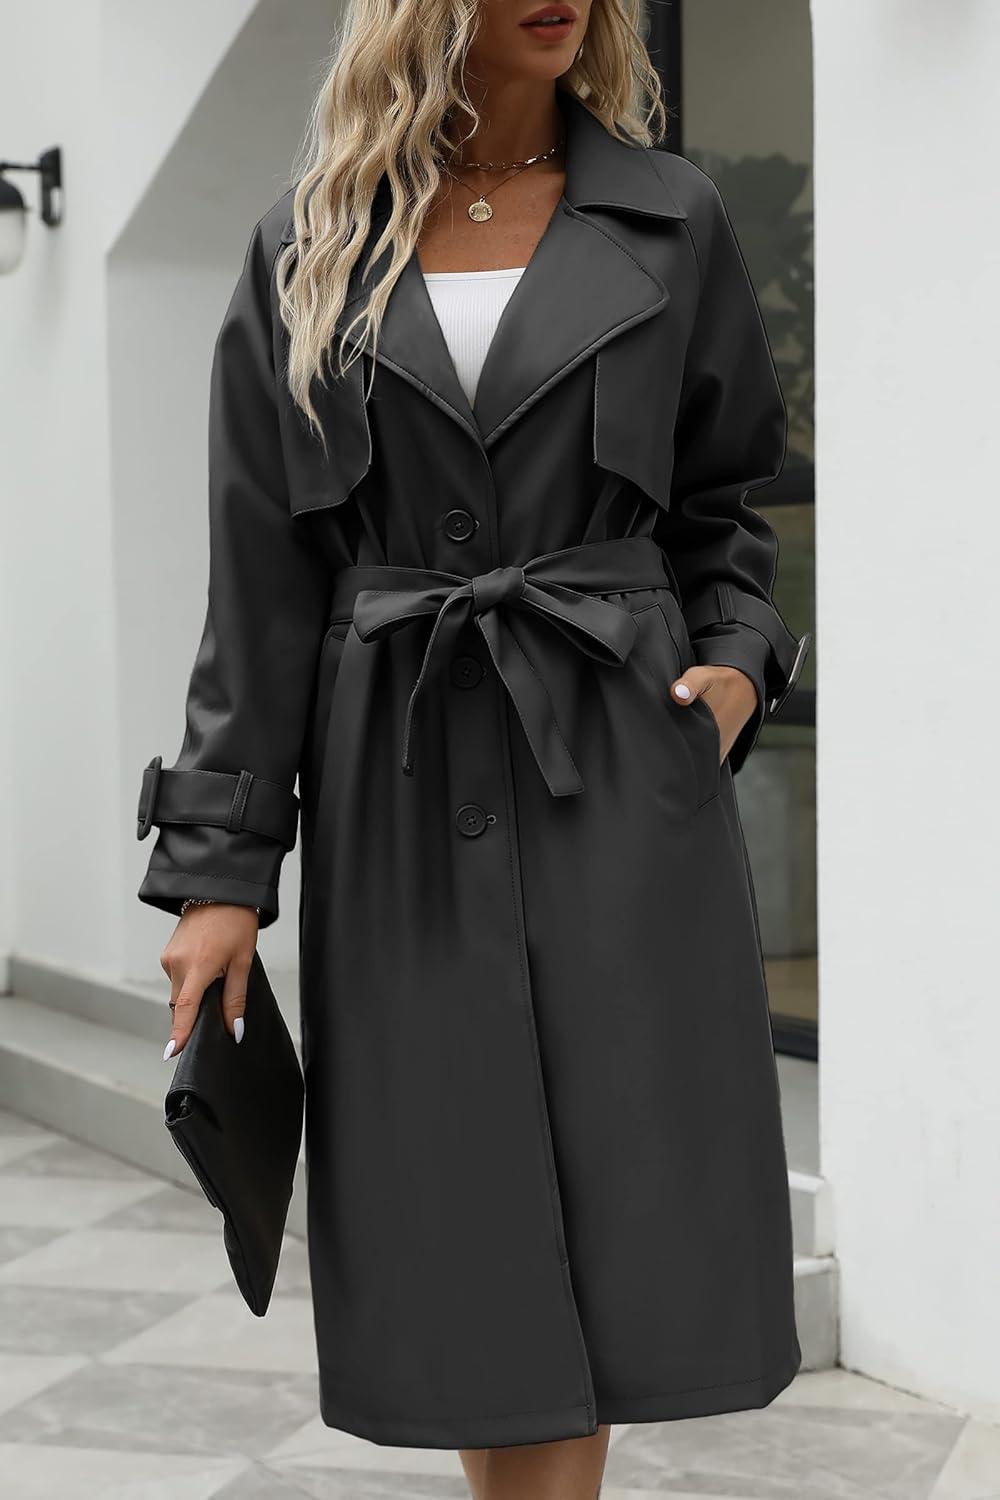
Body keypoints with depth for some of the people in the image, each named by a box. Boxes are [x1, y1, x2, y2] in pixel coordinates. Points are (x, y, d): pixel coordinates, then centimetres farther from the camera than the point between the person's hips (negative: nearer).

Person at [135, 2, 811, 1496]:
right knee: (458, 1238, 6)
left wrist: (738, 658, -4)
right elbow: (260, 575, 3)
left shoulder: (672, 219, 8)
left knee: (600, 1218, 0)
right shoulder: (309, 249, 5)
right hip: (400, 792, 0)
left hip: (618, 769, 0)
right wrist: (221, 865, -2)